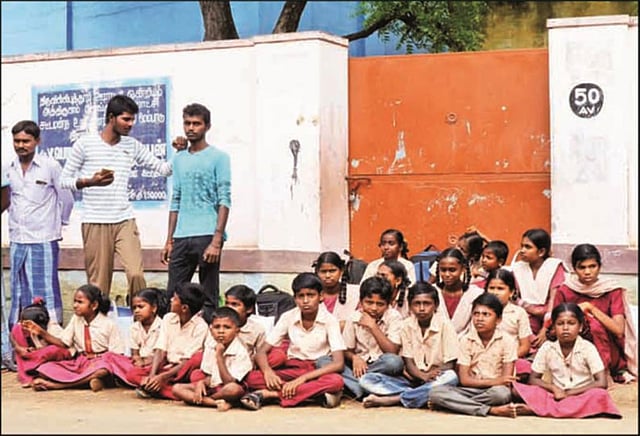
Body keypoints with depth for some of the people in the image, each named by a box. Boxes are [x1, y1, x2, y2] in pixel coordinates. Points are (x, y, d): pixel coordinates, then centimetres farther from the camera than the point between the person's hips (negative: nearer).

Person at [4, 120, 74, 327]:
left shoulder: (50, 166, -7)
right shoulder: (9, 168, 6)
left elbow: (66, 199, 0)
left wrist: (59, 224, 9)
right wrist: (14, 228, 16)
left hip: (43, 240, -5)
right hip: (17, 241, 5)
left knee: (45, 291, -3)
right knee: (19, 292, 11)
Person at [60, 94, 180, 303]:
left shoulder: (132, 146, 10)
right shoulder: (84, 144, 0)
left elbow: (163, 168, 10)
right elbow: (64, 180, 3)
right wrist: (89, 181, -15)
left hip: (125, 221, 2)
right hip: (94, 223, -2)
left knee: (136, 274, -13)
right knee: (98, 283, 1)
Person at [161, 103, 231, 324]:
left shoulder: (218, 158, 0)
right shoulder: (179, 159, 16)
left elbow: (224, 201, -7)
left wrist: (217, 241, -15)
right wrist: (169, 241, 13)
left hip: (207, 236, -5)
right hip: (181, 238, 5)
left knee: (209, 298, 1)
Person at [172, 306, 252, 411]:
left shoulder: (240, 351, -15)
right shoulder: (210, 348, 4)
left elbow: (229, 382, -20)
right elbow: (210, 376, 11)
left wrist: (219, 357, -24)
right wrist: (202, 382, -13)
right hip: (212, 388, 6)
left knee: (234, 388, -41)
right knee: (177, 388, -10)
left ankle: (202, 400, -13)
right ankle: (216, 402, -23)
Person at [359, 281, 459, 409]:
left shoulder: (444, 324, -5)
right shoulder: (406, 325, 4)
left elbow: (450, 365, -6)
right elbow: (408, 362, 0)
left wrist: (431, 375, -22)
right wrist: (423, 376, -20)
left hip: (436, 380, -2)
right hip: (413, 379, 2)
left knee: (451, 377, -38)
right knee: (367, 380, -16)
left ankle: (390, 399, -33)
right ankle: (423, 397, -31)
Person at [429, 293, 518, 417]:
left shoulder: (507, 341, -4)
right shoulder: (466, 340, 1)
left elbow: (506, 381, -8)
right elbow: (464, 380, -6)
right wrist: (494, 381, -18)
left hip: (494, 390, -2)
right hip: (471, 390, 2)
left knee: (502, 393, -39)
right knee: (436, 392, -26)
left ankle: (459, 404, -18)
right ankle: (491, 410, -31)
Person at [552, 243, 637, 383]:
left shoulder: (612, 290, -4)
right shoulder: (564, 291, -1)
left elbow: (619, 330, -15)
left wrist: (591, 308, -20)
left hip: (608, 353, -1)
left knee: (595, 323, -29)